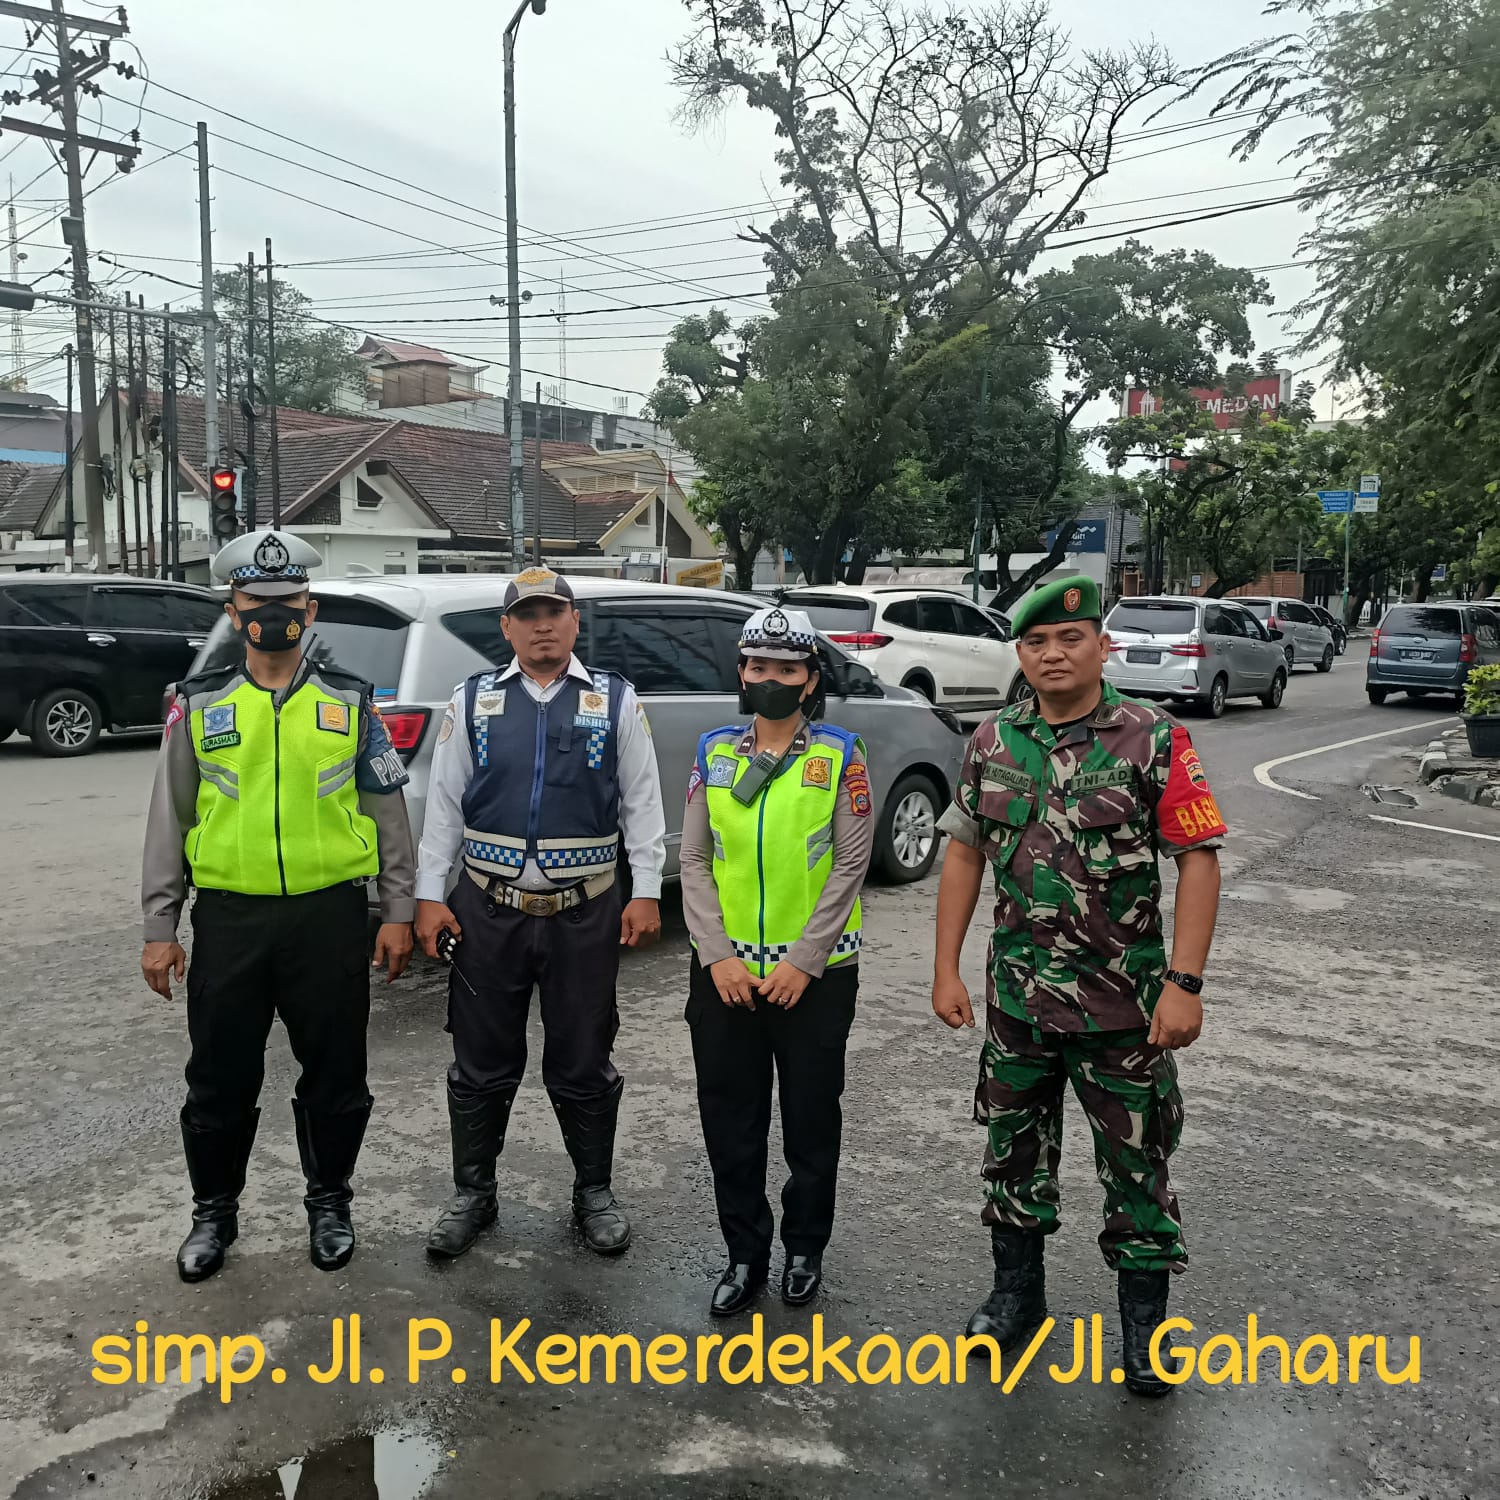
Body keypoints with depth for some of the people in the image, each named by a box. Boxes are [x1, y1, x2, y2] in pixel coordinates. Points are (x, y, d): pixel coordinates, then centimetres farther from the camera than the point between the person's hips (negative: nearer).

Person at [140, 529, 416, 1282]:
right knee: (221, 1079, 11)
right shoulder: (198, 704, 4)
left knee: (333, 1075, 10)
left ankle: (329, 1203, 31)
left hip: (331, 915, 0)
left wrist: (397, 911, 1)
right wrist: (159, 927, 4)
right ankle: (214, 1211, 32)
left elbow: (387, 812, 5)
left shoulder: (350, 702, 3)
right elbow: (167, 819, 7)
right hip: (229, 918, 1)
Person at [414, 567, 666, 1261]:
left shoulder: (616, 701, 2)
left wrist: (646, 892, -3)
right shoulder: (473, 701, 5)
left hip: (585, 915, -1)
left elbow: (642, 801, 3)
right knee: (482, 1063, 11)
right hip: (488, 911, 1)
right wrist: (429, 895, 1)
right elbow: (444, 804, 6)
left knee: (583, 1064, 10)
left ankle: (594, 1191, 28)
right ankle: (473, 1194, 28)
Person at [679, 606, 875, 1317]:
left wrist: (803, 961, -12)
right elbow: (694, 859, 3)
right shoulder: (714, 753, 5)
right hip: (725, 972, 3)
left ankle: (805, 1250, 32)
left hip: (814, 975, -2)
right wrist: (718, 955, -7)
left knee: (812, 1119, 12)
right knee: (730, 1120, 11)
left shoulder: (840, 755, -3)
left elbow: (850, 864, -7)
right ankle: (745, 1254, 29)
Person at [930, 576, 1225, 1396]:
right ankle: (1016, 1294, 38)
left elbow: (1198, 860, -11)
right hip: (1017, 997, 4)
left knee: (1136, 1165, 10)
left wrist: (1184, 983, -17)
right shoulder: (992, 742, 2)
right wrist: (946, 968, 2)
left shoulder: (1153, 739, -10)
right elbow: (965, 853, 6)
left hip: (1124, 1004, -3)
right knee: (1014, 1151, 17)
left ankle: (1144, 1327, 29)